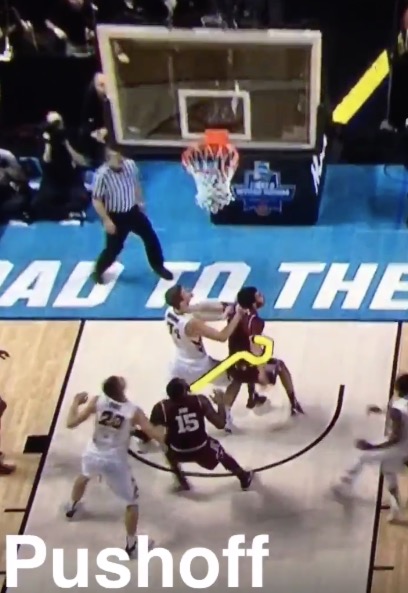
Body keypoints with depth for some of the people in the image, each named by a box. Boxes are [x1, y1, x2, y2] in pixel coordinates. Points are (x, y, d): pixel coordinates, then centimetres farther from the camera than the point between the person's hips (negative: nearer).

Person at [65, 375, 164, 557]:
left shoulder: (96, 401, -15)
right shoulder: (134, 412, -20)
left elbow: (71, 423, -13)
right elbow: (157, 435, -18)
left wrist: (76, 402, 4)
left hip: (93, 455, 4)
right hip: (115, 462, -4)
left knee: (84, 476, 41)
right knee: (132, 501, 17)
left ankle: (72, 507, 65)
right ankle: (131, 545, 26)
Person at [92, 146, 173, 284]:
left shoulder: (130, 165, -13)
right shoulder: (102, 175, -28)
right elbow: (96, 200, -20)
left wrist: (140, 202, 17)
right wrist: (106, 220, -22)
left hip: (133, 211, 5)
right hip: (116, 217, -5)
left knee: (151, 238, 13)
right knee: (114, 248, 5)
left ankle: (158, 266, 36)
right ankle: (98, 271, 33)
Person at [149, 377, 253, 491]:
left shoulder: (161, 407, -16)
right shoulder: (200, 400, -14)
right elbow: (220, 424, -12)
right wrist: (220, 402, 4)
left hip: (178, 452, 0)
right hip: (201, 448, 0)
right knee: (219, 451, 32)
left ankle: (182, 481, 43)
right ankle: (244, 478, 51)